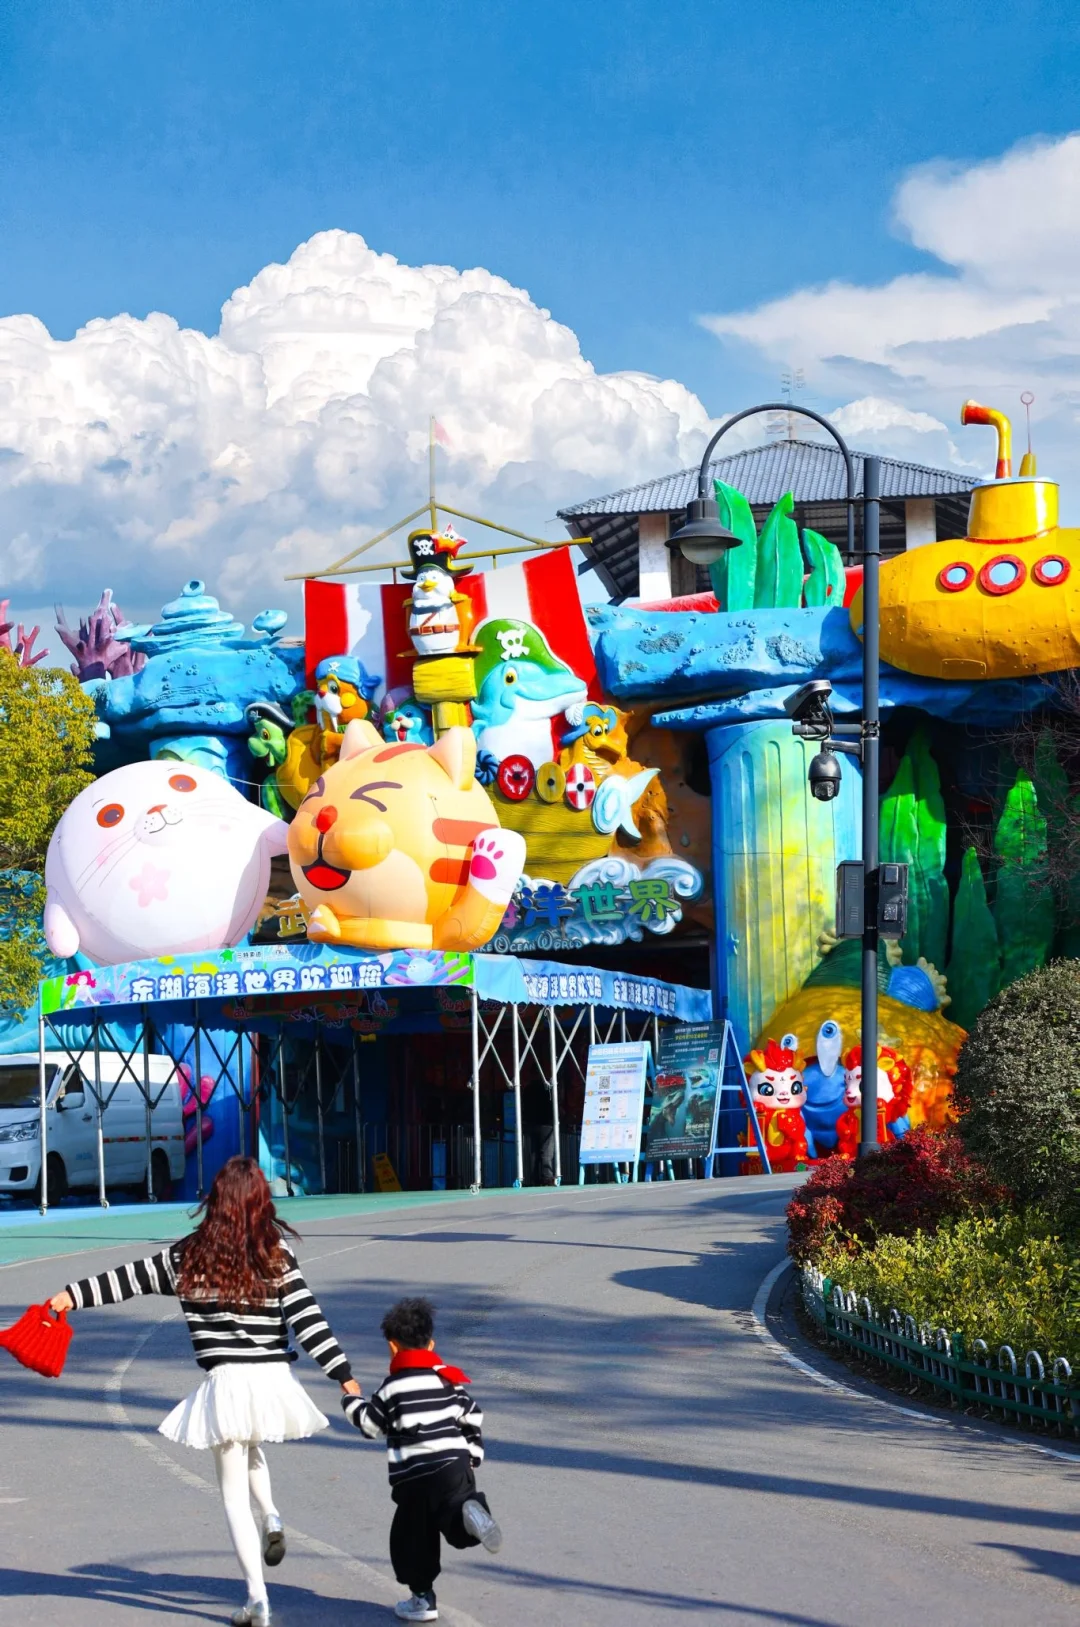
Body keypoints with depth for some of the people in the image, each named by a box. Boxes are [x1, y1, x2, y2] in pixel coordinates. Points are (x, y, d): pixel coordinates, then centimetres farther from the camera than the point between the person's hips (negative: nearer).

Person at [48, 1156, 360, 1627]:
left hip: (226, 1382, -2)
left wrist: (72, 1296, 13)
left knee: (234, 1491, 6)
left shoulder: (190, 1256, -2)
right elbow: (308, 1319, -4)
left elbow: (130, 1278, 4)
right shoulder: (277, 1256, -1)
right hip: (273, 1378, 2)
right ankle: (272, 1520, 11)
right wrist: (343, 1374, 0)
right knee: (251, 1452, 35)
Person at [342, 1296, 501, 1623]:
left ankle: (422, 1599, 11)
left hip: (414, 1477, -3)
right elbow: (472, 1418, 16)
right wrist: (473, 1455, 28)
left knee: (412, 1538, 10)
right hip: (456, 1466, 3)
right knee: (456, 1524, -3)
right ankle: (469, 1514, -37)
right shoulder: (448, 1379, 12)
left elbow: (370, 1423, 4)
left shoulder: (393, 1387, -3)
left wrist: (351, 1400, 22)